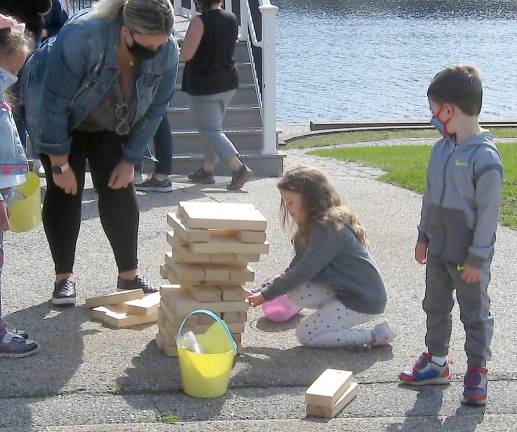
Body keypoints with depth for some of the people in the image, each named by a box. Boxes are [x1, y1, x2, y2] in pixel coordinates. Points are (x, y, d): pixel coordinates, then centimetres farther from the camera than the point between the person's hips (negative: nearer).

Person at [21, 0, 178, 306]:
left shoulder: (167, 53, -27)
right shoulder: (81, 37, -40)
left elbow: (154, 110, -11)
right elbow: (54, 101, -31)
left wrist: (130, 160, -10)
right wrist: (60, 164, -25)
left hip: (111, 124, 4)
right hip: (57, 117, -3)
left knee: (119, 190, -2)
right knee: (65, 190, -7)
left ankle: (129, 275, 6)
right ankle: (64, 277, 1)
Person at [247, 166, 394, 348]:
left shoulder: (329, 227, -20)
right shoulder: (313, 226, 10)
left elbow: (304, 271, -23)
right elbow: (295, 268, 8)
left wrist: (266, 294, -15)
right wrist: (263, 290, -4)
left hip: (365, 299, -9)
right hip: (344, 290, 9)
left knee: (306, 335, -10)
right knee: (294, 293, -7)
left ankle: (375, 335, -4)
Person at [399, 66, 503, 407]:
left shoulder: (485, 158, -22)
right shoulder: (442, 149, 2)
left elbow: (488, 213, -19)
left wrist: (476, 258, -17)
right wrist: (424, 237, 15)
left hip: (469, 257, -8)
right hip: (438, 250, 8)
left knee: (475, 313, 6)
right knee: (436, 307, 18)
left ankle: (477, 372, 18)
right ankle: (436, 362, 32)